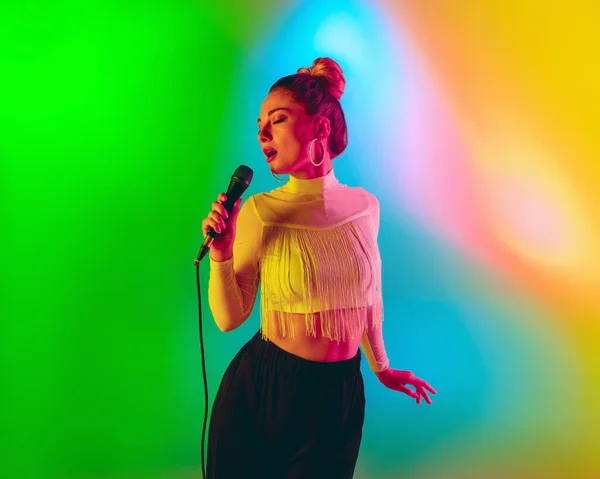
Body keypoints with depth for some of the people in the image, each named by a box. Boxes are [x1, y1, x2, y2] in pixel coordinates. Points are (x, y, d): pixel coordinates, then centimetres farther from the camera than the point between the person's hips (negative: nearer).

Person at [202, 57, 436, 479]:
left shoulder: (365, 206, -2)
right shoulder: (260, 212, -10)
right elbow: (228, 318, -6)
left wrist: (381, 367, 24)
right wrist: (220, 253, -22)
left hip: (340, 395, 2)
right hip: (260, 390, -2)